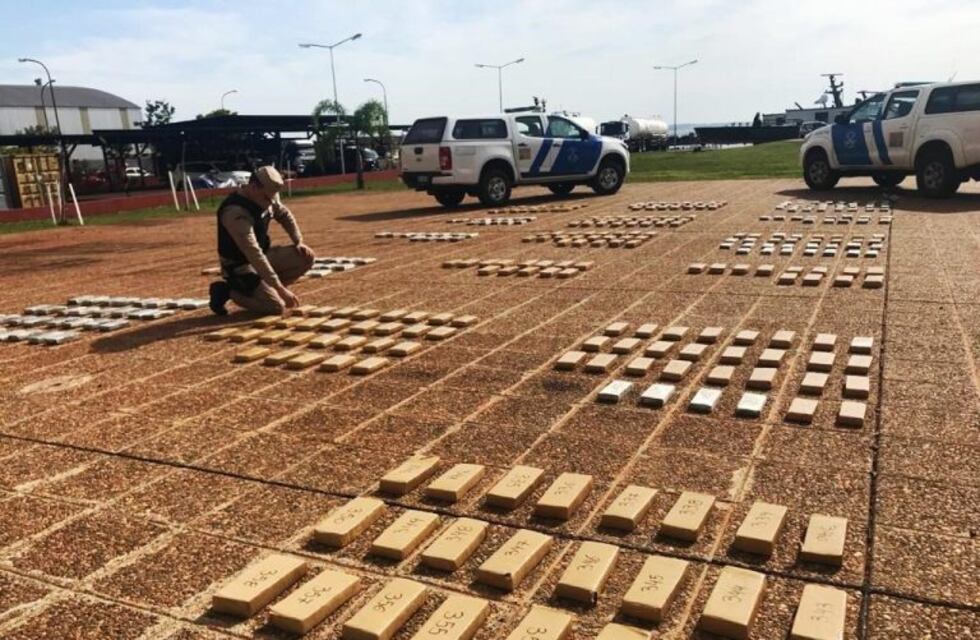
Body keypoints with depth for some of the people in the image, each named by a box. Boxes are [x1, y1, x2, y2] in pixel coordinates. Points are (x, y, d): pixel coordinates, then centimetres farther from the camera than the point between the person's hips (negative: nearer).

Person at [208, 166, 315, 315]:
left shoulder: (265, 197, -6)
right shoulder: (235, 212, -31)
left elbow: (284, 214, 16)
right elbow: (254, 255, -36)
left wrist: (298, 242, 1)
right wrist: (280, 288, -38)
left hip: (263, 256, 8)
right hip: (240, 267, -8)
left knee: (307, 257, -4)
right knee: (277, 306, -20)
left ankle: (266, 289, 8)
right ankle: (227, 290, -1)